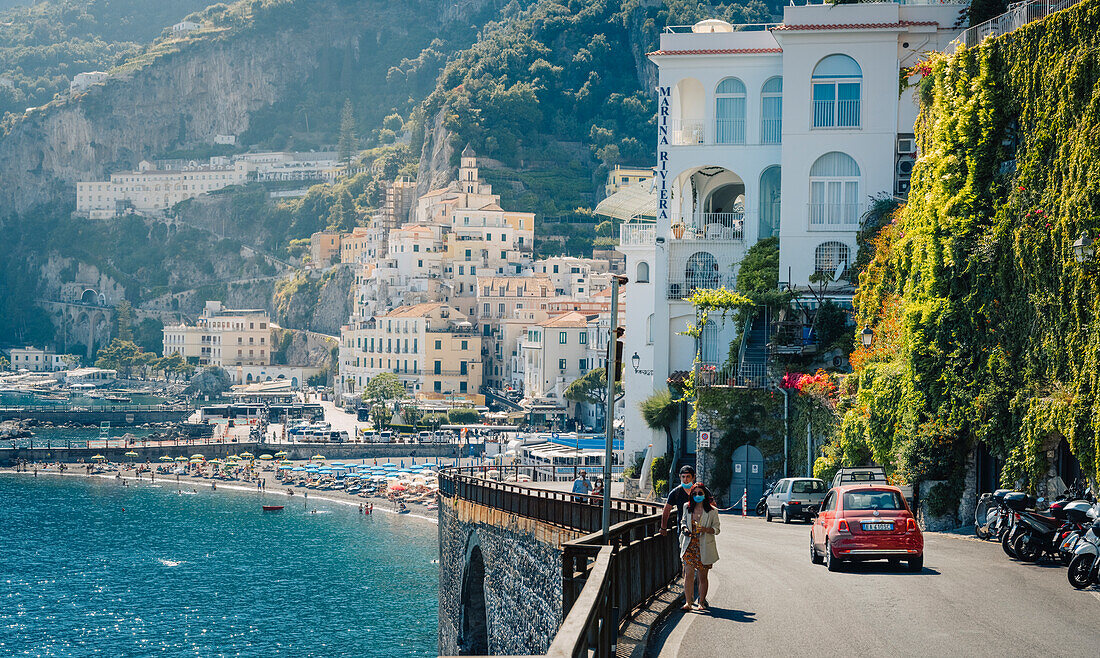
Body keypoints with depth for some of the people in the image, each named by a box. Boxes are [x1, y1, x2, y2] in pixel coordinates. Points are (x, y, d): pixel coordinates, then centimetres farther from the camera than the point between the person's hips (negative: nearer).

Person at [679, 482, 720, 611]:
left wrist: (706, 529, -20)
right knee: (689, 574, -8)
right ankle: (688, 602, -7)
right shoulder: (687, 507, 6)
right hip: (690, 546, 2)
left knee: (703, 576, 6)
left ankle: (702, 602, 18)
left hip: (704, 547, -2)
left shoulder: (712, 511, -4)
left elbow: (717, 528, 0)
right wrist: (684, 528, -1)